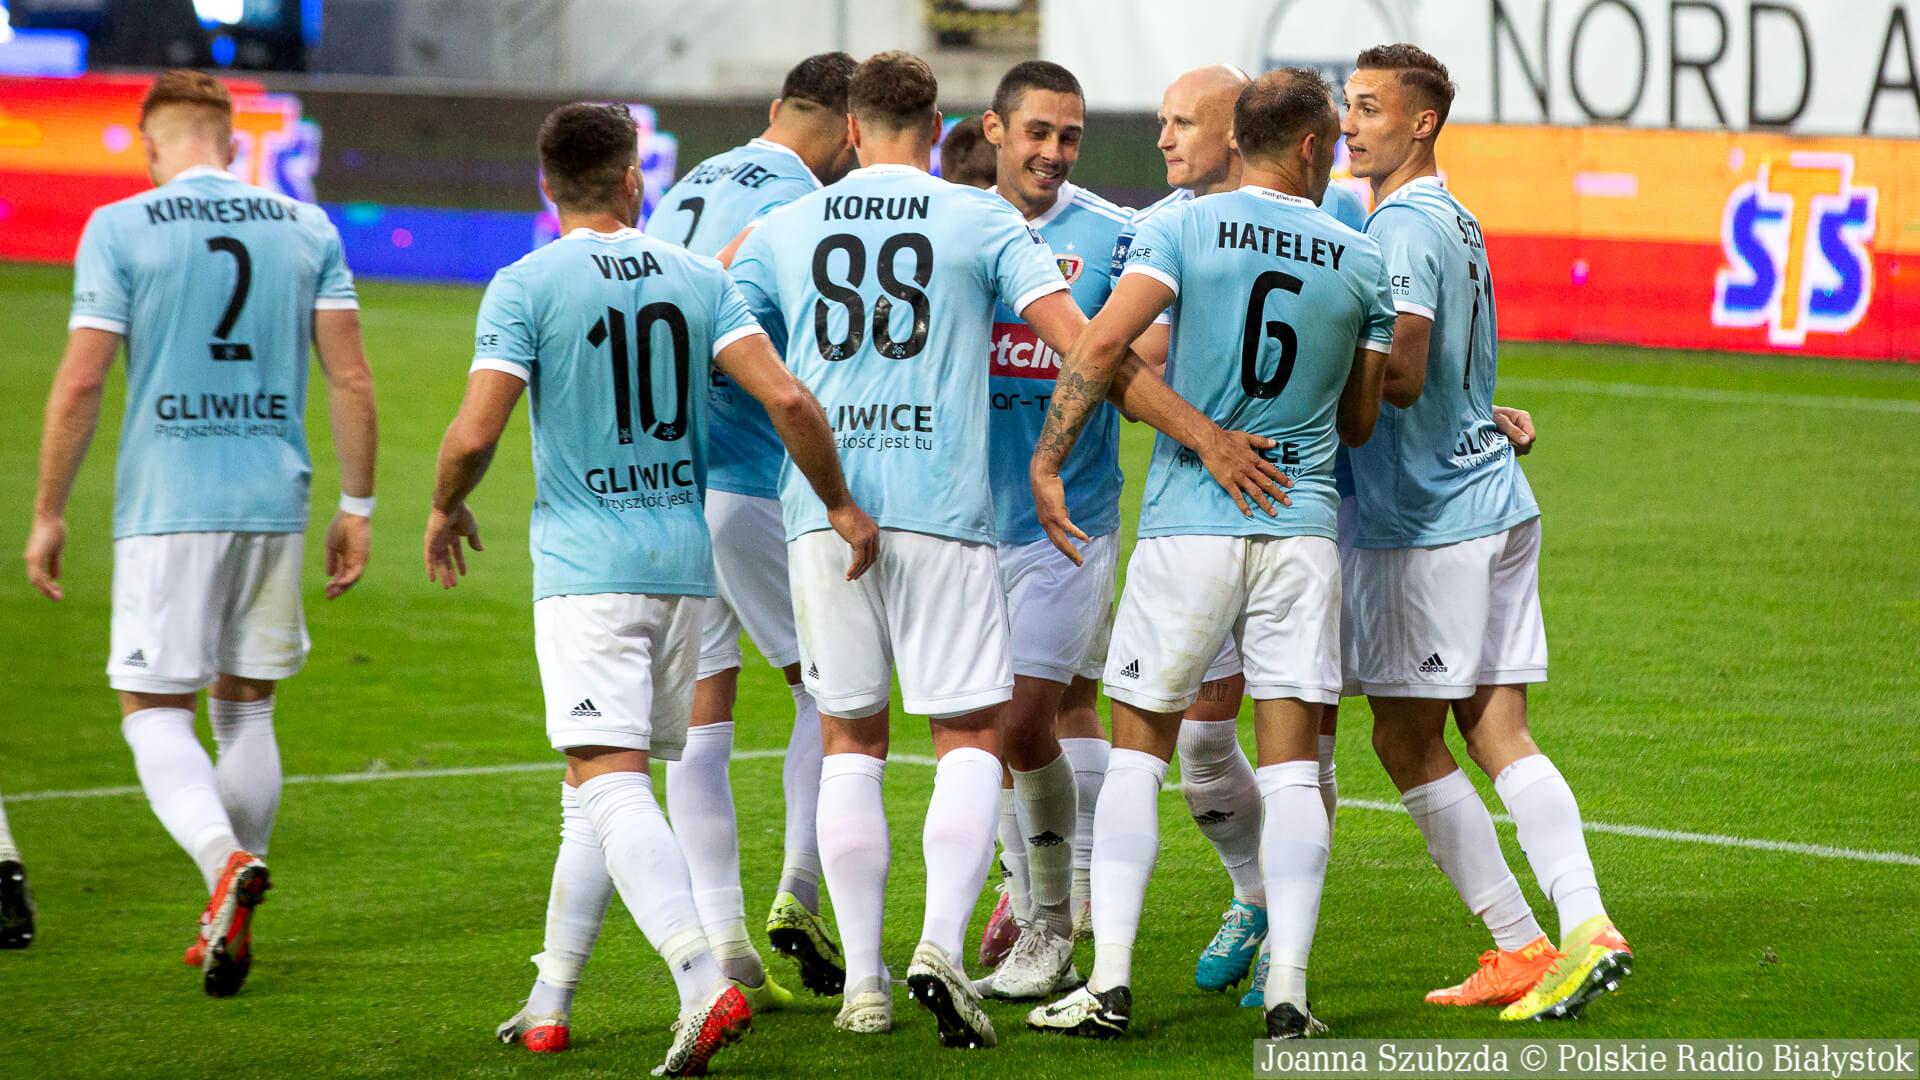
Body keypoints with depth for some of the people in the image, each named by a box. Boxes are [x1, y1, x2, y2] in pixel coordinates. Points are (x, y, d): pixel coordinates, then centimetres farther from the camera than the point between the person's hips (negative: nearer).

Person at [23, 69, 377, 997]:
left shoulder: (119, 229, -2)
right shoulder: (307, 230, 8)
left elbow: (79, 384, -6)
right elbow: (351, 381, 5)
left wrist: (48, 514, 2)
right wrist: (357, 506, 12)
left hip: (165, 504, -4)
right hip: (275, 502, 4)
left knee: (153, 712, 1)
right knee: (245, 709, 15)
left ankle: (225, 859, -26)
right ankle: (227, 925, 18)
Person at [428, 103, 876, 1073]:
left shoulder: (524, 289, -6)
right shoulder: (700, 280, 4)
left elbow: (475, 431, -12)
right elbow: (786, 398, -6)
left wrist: (445, 508, 8)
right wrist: (839, 503, 6)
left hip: (585, 565, -5)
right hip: (685, 558, 5)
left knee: (609, 785, -12)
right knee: (601, 787, 17)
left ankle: (705, 983, -31)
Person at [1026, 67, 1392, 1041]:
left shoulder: (1183, 229, -2)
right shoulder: (1361, 263, 6)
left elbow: (1102, 344, -14)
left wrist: (1047, 460, -7)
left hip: (1188, 524, -1)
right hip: (1302, 525, 1)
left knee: (1138, 750, 7)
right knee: (1292, 766, 4)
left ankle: (1109, 979, 0)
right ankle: (1287, 987, -4)